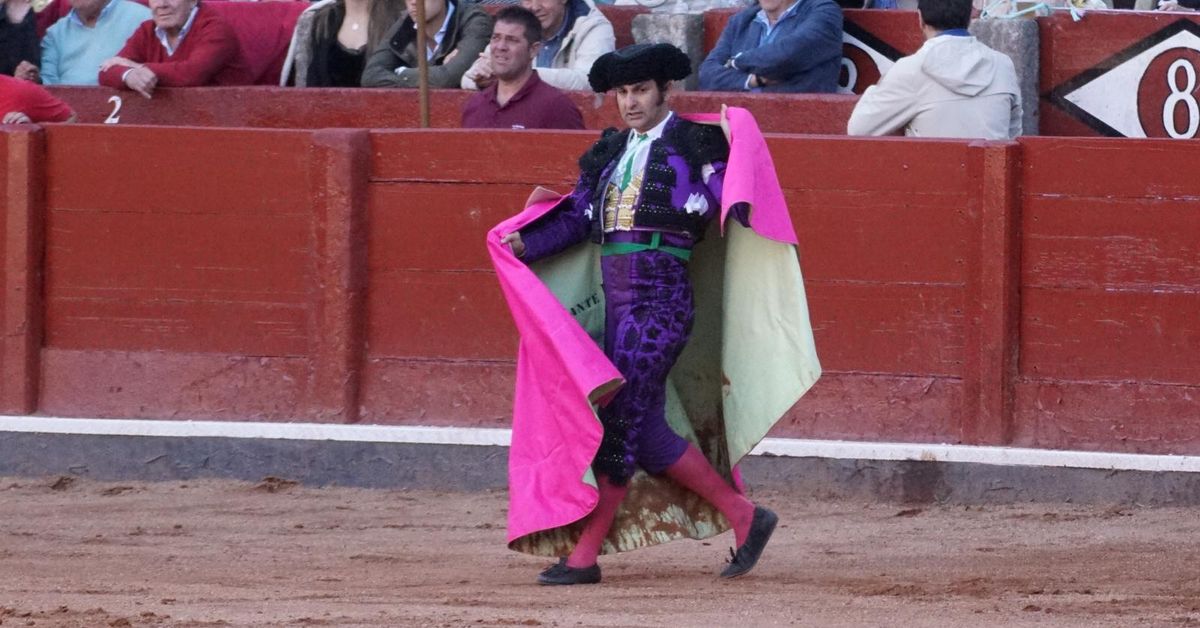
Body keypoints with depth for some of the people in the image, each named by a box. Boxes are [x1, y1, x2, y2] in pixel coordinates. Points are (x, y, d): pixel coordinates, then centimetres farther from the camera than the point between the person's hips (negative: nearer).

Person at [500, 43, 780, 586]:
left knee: (620, 422, -9)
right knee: (646, 435, 5)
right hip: (616, 297, 7)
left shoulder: (693, 143, 0)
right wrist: (525, 244, 1)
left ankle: (585, 555, -3)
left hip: (661, 297, -7)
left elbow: (718, 205, -10)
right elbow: (579, 217, 13)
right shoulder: (612, 151, 19)